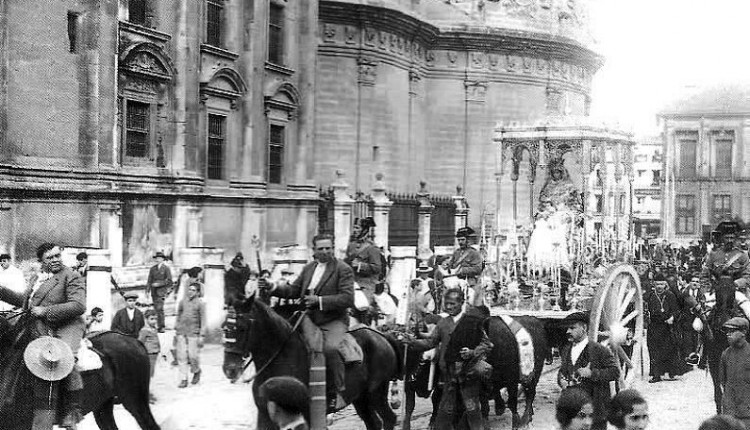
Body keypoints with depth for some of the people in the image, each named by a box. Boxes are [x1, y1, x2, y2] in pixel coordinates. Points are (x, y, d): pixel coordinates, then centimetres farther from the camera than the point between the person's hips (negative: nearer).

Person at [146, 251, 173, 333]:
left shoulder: (166, 268, -1)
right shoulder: (152, 269, 12)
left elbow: (169, 280, -6)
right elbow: (149, 280, 12)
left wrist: (159, 284, -13)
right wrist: (147, 291, 5)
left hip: (162, 290, -5)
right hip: (154, 291, 5)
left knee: (159, 308, -15)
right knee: (156, 308, 6)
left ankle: (161, 327, -12)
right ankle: (160, 326, 14)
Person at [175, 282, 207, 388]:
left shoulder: (200, 304, -4)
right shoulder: (183, 302, 7)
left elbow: (203, 320, -5)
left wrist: (201, 336, -9)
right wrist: (176, 329, 16)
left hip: (193, 333, -4)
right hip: (181, 332, 4)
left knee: (193, 355, -5)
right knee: (181, 356, 2)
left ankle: (196, 372, 25)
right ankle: (184, 379, 10)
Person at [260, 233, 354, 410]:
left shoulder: (344, 269, -3)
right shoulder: (308, 268, 18)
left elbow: (348, 298, -12)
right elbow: (293, 290, 17)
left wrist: (319, 300, -19)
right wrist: (272, 286, -1)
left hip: (334, 321, -7)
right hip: (310, 320, 7)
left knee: (329, 348, -34)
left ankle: (336, 393, -18)